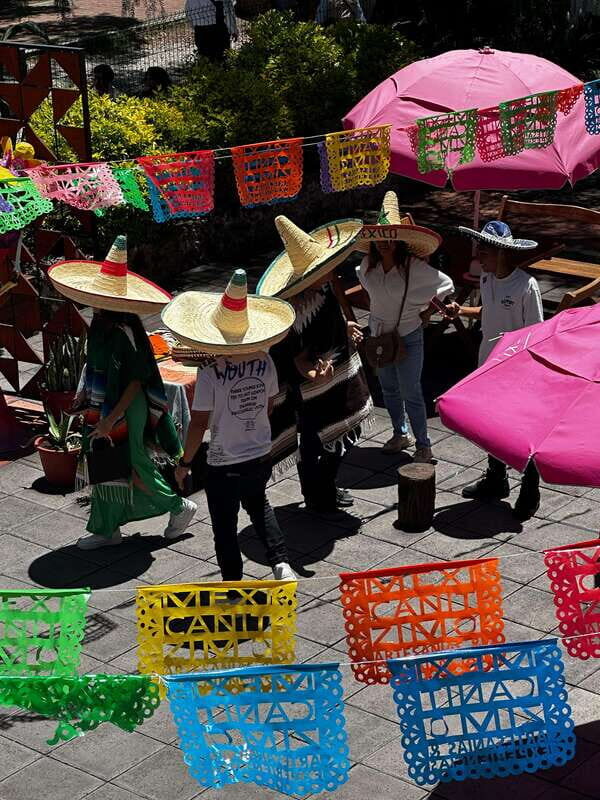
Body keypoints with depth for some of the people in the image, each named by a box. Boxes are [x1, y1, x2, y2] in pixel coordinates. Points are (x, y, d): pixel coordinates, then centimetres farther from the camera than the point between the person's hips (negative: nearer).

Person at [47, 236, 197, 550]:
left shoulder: (124, 332, -25)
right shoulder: (100, 324, 1)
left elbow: (136, 381, -23)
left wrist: (112, 418, -23)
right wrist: (84, 393, 11)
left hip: (124, 410, -8)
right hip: (100, 408, 9)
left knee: (128, 468, 4)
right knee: (103, 470, 15)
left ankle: (179, 507, 23)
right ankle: (106, 529, 28)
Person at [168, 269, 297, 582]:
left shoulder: (210, 374, -23)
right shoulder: (265, 363, -9)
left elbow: (199, 424, -18)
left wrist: (184, 463, -4)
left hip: (224, 465, -5)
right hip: (261, 456, 5)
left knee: (225, 527, 12)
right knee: (258, 506, 32)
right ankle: (280, 562, 23)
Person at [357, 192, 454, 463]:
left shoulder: (414, 267, -20)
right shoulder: (368, 265, -6)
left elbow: (446, 285, -8)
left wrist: (426, 312, -7)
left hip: (408, 336, -5)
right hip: (379, 334, 5)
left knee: (411, 393, -3)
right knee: (388, 390, 18)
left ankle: (423, 445, 10)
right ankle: (400, 434, 37)